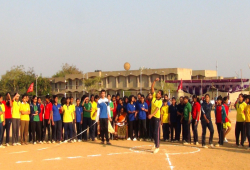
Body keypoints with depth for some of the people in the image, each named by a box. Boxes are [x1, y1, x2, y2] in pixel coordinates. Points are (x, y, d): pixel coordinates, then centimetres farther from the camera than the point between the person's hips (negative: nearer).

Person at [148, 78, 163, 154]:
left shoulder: (160, 102, -13)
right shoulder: (154, 96, 3)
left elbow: (157, 109, -23)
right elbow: (152, 88, -3)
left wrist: (151, 115, -33)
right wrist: (155, 81, -13)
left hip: (157, 117, -7)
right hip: (152, 116, 7)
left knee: (156, 132, -9)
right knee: (154, 131, 15)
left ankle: (157, 147, -8)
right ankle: (156, 144, 28)